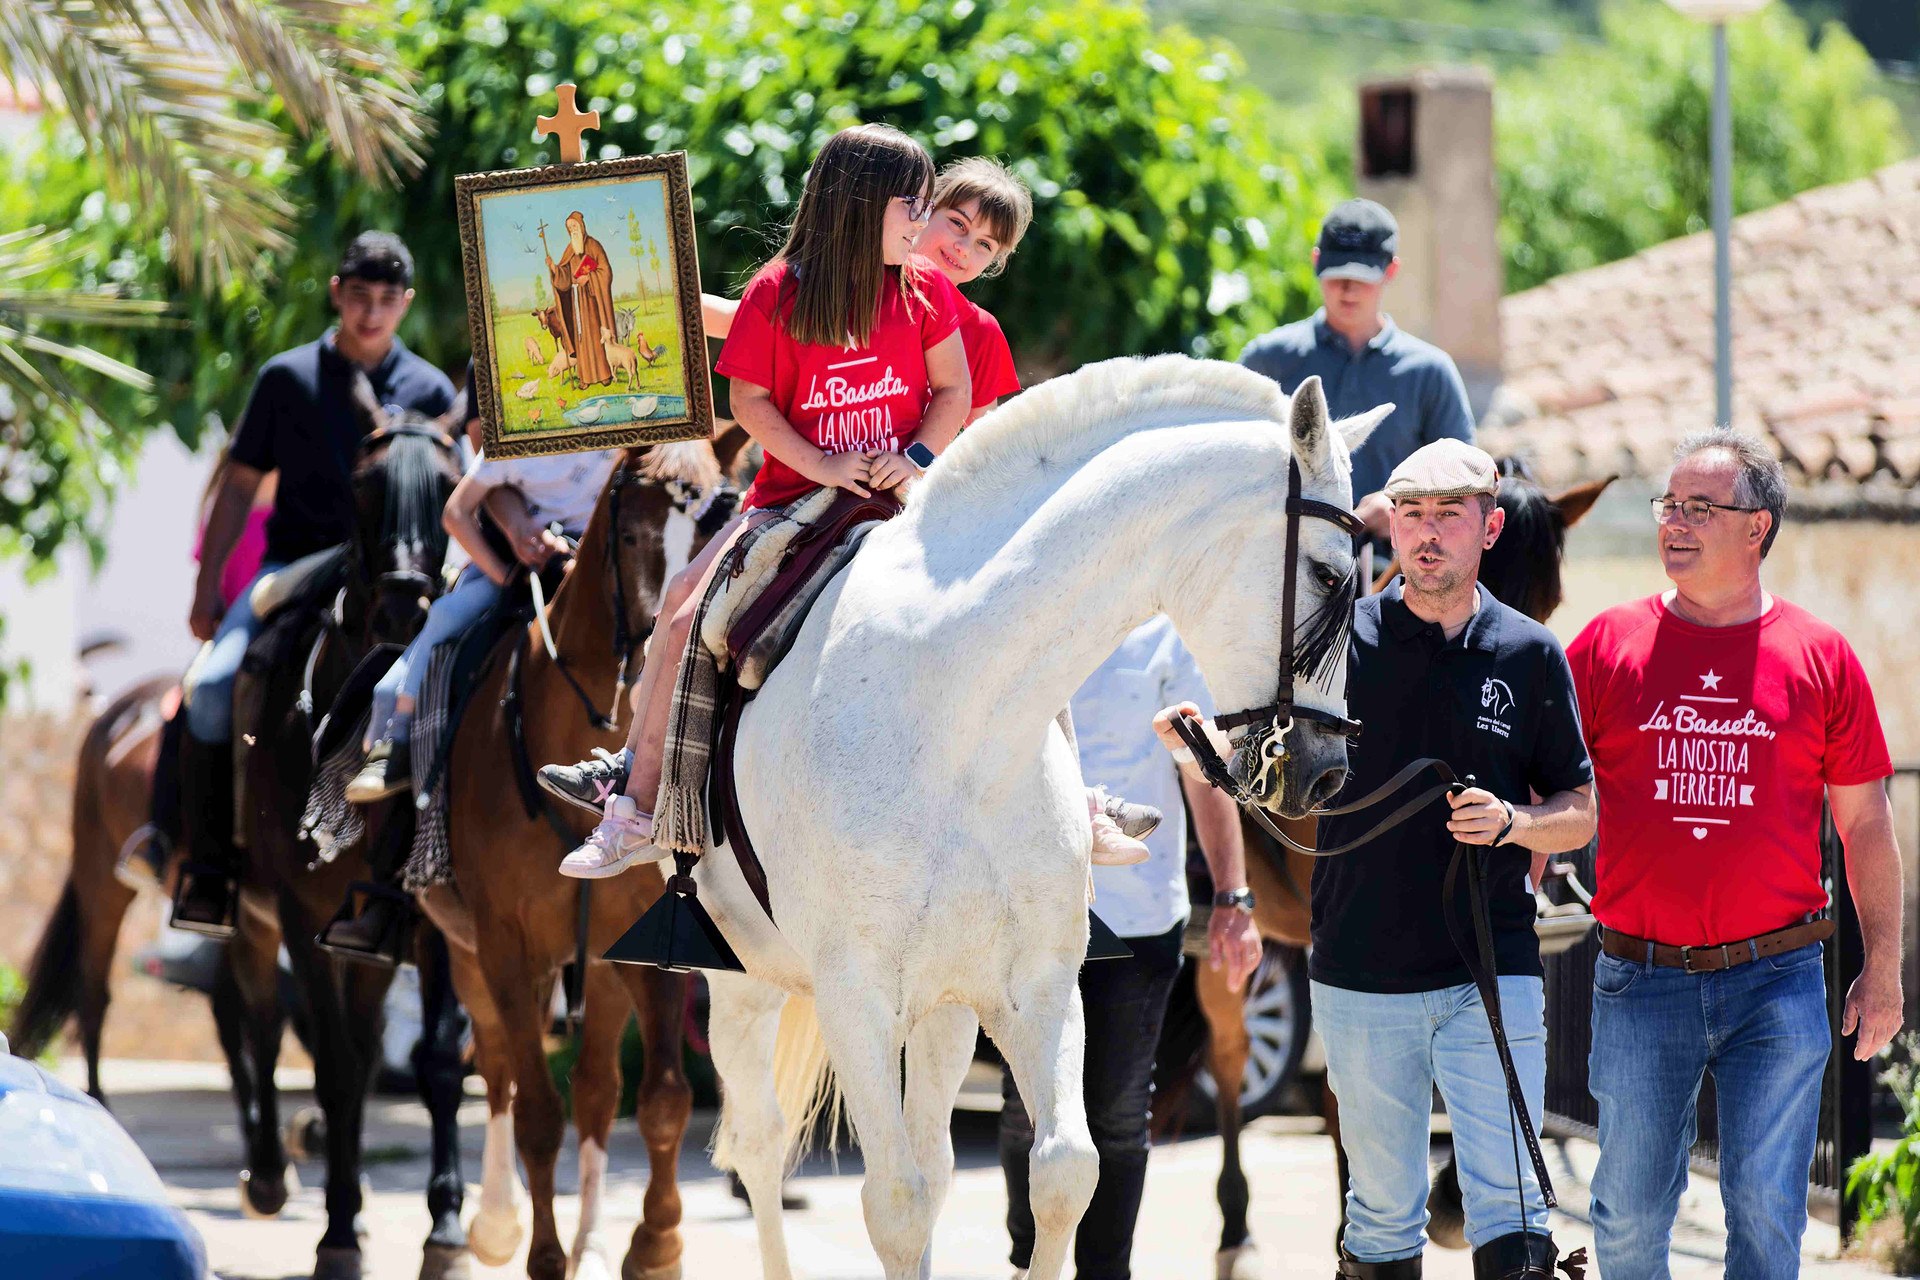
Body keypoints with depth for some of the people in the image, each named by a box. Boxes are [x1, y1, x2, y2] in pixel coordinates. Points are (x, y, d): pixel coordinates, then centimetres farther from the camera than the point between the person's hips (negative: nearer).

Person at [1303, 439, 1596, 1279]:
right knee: (1383, 1211, 7)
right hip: (1361, 979, 1)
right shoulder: (1343, 640, 2)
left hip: (1492, 977, 0)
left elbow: (1580, 813, 9)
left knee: (1508, 1209, -9)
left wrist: (1513, 822, -12)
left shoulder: (1530, 655, 4)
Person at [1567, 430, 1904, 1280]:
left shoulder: (1819, 658, 3)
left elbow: (1866, 825, 8)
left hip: (1777, 981, -1)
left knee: (1766, 1210, -2)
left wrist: (1883, 970, 6)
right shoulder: (1608, 645, 4)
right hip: (1641, 980, 1)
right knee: (1631, 1209, 5)